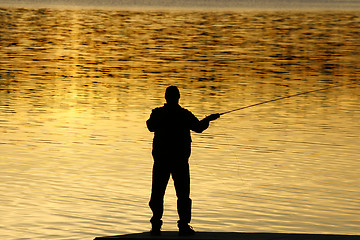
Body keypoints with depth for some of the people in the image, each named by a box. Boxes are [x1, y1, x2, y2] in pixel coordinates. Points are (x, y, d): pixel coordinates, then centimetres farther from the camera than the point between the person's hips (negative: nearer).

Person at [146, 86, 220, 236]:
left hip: (161, 159, 1)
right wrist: (208, 119, 16)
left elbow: (151, 126, 11)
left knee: (157, 192, 7)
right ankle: (184, 226, -1)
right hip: (180, 160, -1)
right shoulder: (185, 115, -7)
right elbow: (198, 127, -3)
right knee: (183, 193, 4)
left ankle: (156, 226, 3)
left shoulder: (157, 113, -4)